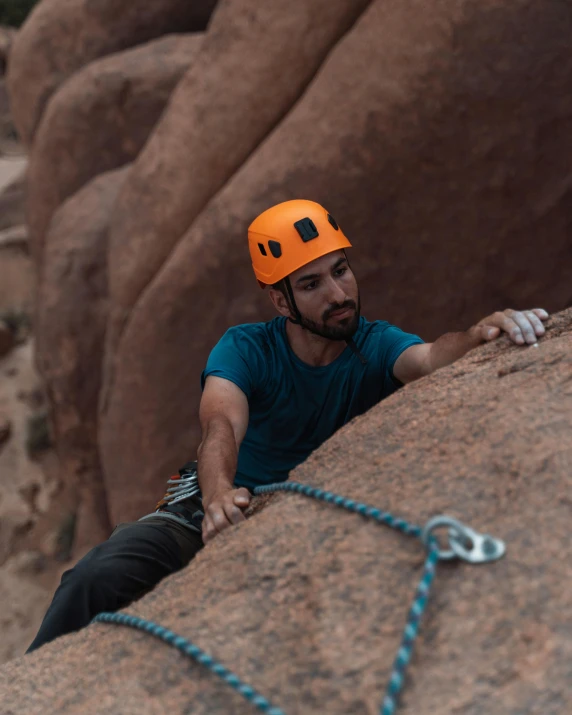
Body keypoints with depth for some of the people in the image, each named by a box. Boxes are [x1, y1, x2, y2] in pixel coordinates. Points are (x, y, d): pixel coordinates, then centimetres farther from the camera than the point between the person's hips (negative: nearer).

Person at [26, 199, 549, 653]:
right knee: (98, 581, -25)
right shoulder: (246, 349, -12)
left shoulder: (377, 347, -9)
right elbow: (222, 424, -32)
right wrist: (218, 494, -55)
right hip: (212, 513, -2)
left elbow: (430, 359, -32)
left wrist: (481, 335, -57)